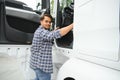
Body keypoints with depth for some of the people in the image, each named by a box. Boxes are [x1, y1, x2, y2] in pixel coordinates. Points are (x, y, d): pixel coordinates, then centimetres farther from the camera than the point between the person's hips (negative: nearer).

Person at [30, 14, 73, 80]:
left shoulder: (39, 30, 13)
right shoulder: (42, 32, -21)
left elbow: (48, 36, 32)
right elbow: (58, 34, -36)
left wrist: (53, 31, 14)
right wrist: (73, 25, -33)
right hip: (42, 64, -10)